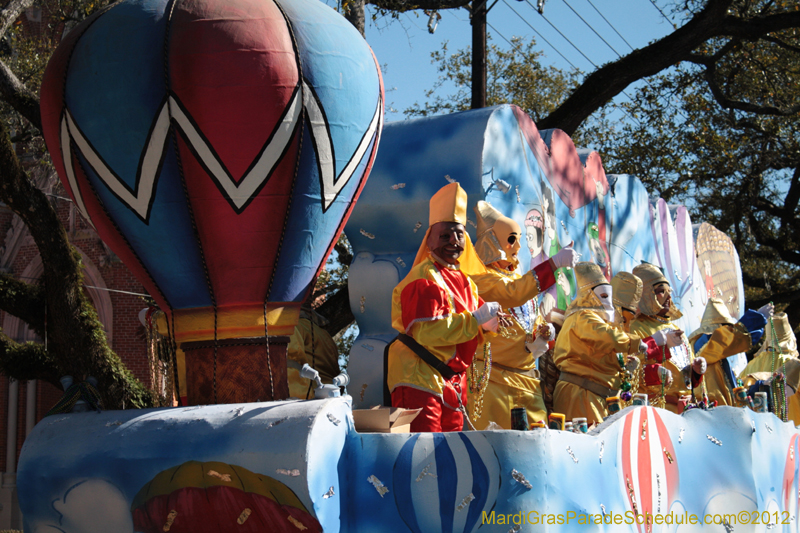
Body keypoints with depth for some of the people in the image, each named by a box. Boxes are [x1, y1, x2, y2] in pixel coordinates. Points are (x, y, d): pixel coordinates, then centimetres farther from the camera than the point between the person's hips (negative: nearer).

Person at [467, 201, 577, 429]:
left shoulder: (518, 276, 20)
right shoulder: (481, 276, -7)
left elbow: (534, 321, 29)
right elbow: (513, 293, -26)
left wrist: (545, 331, 5)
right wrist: (555, 262, -26)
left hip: (527, 377, 8)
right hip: (495, 380, -8)